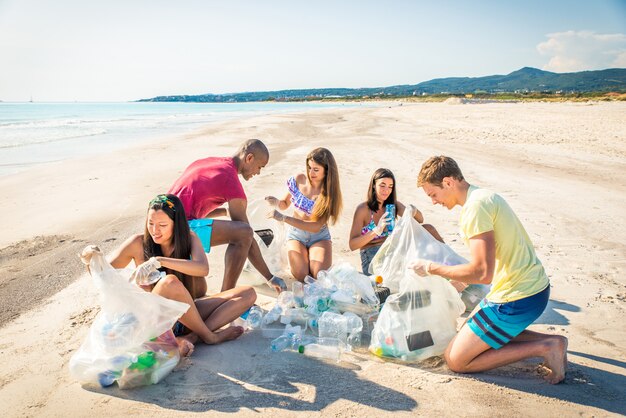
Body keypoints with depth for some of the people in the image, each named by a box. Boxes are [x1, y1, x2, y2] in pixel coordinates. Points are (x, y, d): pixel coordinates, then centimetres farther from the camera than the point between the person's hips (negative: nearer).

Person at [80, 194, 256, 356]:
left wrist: (159, 261, -35)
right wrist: (91, 259, -25)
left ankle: (191, 336, -25)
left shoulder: (189, 238, -4)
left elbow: (203, 268, -24)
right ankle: (209, 336, -17)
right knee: (170, 282, -38)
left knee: (248, 293, -11)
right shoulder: (139, 243, -8)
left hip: (186, 314, 4)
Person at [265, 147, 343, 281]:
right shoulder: (299, 179, -8)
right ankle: (302, 256, 12)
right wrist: (276, 202, -19)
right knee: (301, 275, -22)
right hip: (296, 233, 1)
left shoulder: (329, 193, -16)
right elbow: (285, 204, 8)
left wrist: (283, 218, -31)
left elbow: (316, 226, -24)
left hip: (319, 236, -1)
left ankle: (310, 256, 11)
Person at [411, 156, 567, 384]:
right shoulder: (485, 195, 10)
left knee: (455, 360, -1)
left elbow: (482, 273, -26)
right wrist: (462, 279, 18)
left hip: (517, 299, -10)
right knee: (469, 330, 26)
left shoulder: (475, 207, -21)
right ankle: (550, 340, 14)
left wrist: (431, 268, -15)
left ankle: (543, 348, -3)